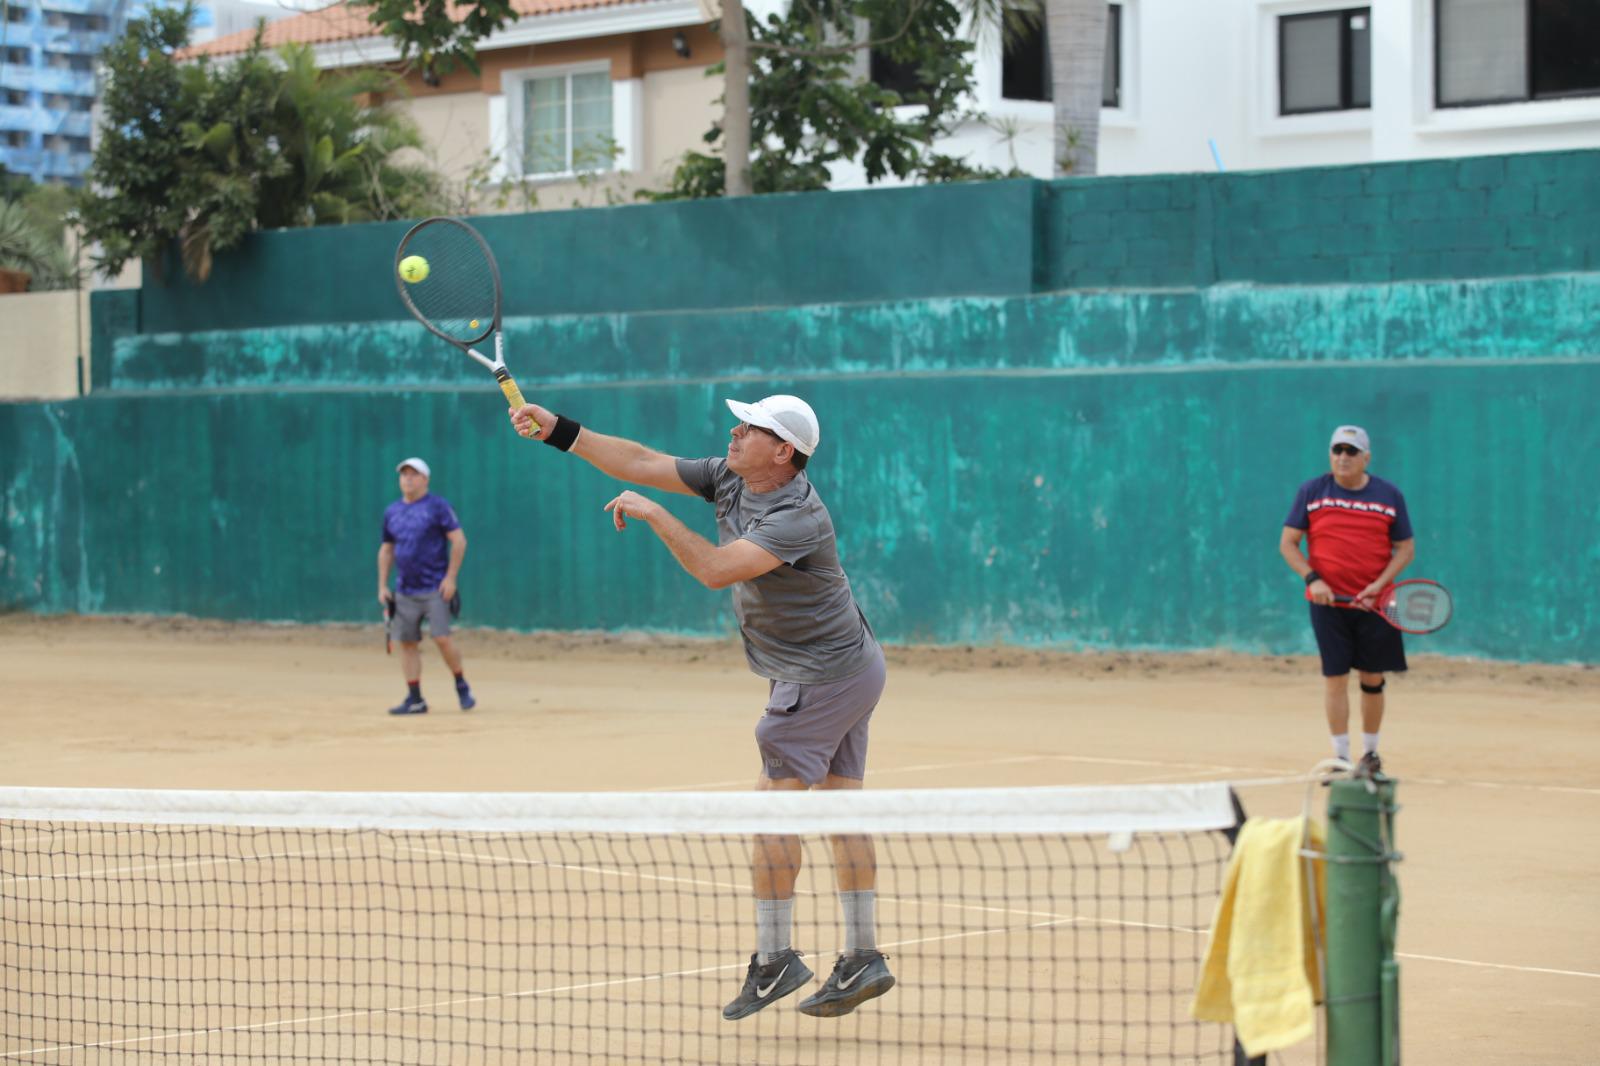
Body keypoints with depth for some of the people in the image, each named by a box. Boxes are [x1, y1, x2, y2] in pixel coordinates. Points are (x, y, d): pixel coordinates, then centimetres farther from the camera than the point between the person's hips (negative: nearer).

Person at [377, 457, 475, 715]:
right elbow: (386, 549, 19)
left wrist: (451, 577, -14)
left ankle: (462, 686, 7)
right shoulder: (392, 511, 13)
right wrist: (382, 586, 12)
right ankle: (414, 699, 6)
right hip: (405, 593, 5)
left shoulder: (438, 506, -4)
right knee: (407, 643, 2)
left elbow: (459, 540, -8)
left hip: (436, 589, -5)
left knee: (442, 638, -13)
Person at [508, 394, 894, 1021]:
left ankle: (774, 960, -2)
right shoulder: (728, 478, 1)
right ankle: (863, 959, 10)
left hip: (820, 679, -9)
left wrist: (653, 515, -27)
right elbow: (642, 463, 2)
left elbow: (717, 570, -35)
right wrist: (559, 431, -3)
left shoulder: (797, 519, -26)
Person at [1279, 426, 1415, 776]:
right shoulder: (1311, 492, 1)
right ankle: (1341, 758, 5)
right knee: (1335, 678, -2)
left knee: (1372, 679, 5)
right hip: (1328, 601, -1)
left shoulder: (1389, 495, 2)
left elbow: (1406, 548, 4)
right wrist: (1312, 578, -12)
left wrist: (1379, 584, -11)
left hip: (1374, 604, 1)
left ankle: (1370, 753, 21)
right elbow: (1287, 543, 3)